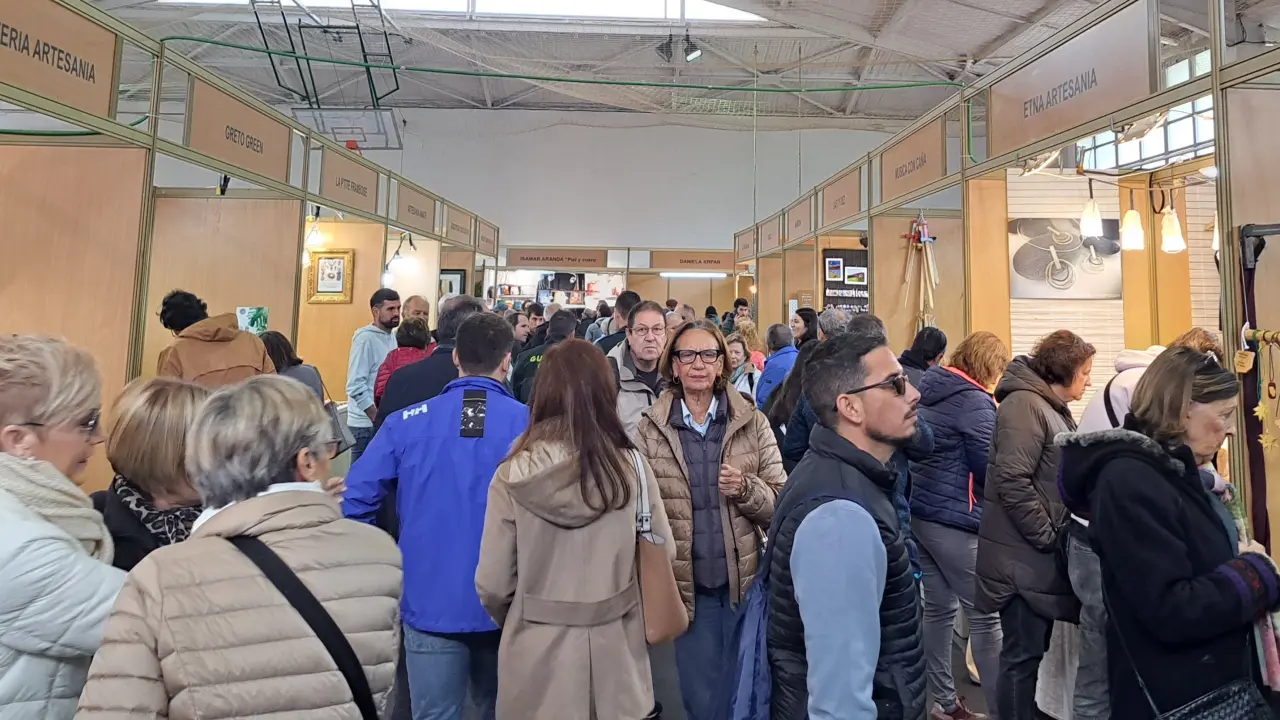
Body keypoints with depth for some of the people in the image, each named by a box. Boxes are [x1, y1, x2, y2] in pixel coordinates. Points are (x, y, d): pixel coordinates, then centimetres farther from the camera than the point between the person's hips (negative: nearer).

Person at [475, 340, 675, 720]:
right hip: (614, 651, 1)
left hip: (536, 651, 0)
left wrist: (519, 621, 11)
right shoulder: (633, 468, -13)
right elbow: (664, 554, -2)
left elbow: (492, 585, -10)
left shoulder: (512, 476, -15)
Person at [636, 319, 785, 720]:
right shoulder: (650, 430, -5)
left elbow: (782, 503, -3)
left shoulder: (753, 423, -4)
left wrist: (746, 489, -21)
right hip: (687, 586, 0)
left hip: (745, 581, 1)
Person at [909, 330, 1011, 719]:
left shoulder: (930, 389, 11)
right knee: (985, 613, 1)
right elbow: (990, 470, -13)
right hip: (953, 518, -8)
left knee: (939, 607, 14)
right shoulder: (975, 402, -13)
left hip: (919, 509, 8)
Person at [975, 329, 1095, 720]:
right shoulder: (1025, 404, -16)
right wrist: (1048, 538, -17)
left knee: (1036, 650, 19)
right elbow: (1012, 482, -24)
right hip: (1022, 554, -10)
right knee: (1022, 655, 1)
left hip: (1039, 553, 10)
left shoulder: (1055, 407, 15)